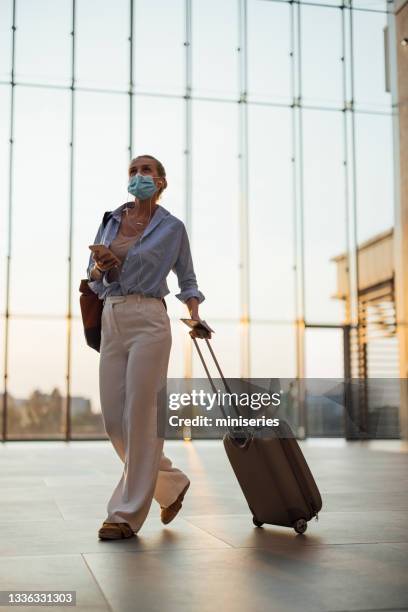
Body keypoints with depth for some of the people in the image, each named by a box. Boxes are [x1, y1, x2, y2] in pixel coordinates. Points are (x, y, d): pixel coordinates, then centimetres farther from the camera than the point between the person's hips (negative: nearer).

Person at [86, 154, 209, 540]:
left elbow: (187, 279, 13)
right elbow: (92, 274, 19)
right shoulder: (111, 221, 14)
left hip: (147, 320, -5)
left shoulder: (172, 228, 4)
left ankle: (128, 513, 1)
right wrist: (100, 267, -4)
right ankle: (172, 483, 23)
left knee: (139, 417, -8)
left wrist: (194, 315, -3)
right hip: (111, 320, 6)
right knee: (113, 419, 4)